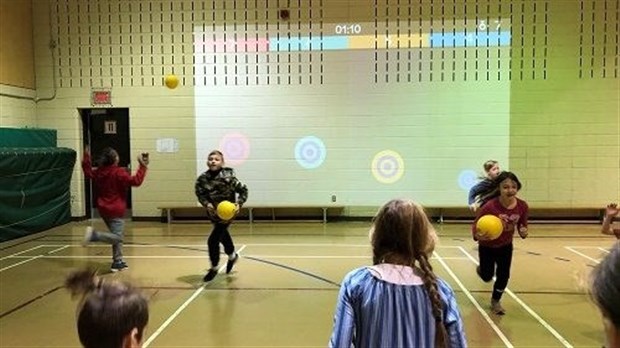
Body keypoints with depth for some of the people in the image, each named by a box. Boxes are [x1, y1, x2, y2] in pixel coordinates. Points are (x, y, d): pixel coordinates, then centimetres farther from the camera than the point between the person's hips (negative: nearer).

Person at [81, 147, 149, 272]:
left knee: (117, 236, 16)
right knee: (117, 237, -9)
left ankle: (118, 262, 17)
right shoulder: (119, 173, -16)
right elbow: (136, 181, -21)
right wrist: (143, 166, -17)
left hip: (104, 209, 8)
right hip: (116, 210, -8)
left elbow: (88, 172, 26)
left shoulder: (98, 172, 5)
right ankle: (94, 234, -26)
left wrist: (86, 158, 31)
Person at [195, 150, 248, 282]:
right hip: (213, 212, 5)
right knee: (222, 236, 26)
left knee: (213, 240, -10)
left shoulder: (228, 177, -21)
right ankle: (232, 256, 55)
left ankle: (214, 268, 13)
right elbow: (200, 194, -6)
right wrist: (206, 204, -25)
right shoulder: (202, 178, -13)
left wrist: (239, 203, -24)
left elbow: (243, 190, -12)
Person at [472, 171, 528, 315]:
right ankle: (481, 269, 52)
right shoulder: (490, 206, -34)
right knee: (487, 276, 12)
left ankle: (495, 301, 31)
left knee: (504, 275, 3)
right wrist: (477, 235, -46)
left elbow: (523, 225, -5)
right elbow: (475, 224, -24)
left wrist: (523, 232, -28)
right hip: (487, 246, -3)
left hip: (506, 246, 3)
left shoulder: (522, 206, -22)